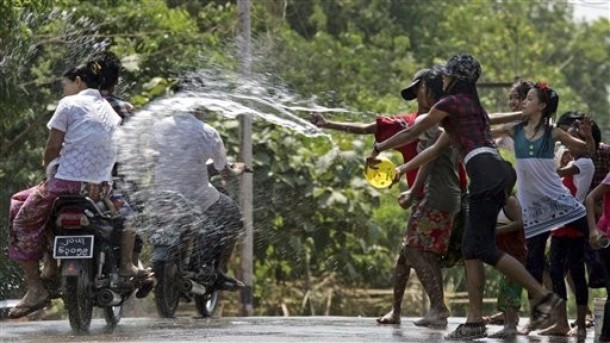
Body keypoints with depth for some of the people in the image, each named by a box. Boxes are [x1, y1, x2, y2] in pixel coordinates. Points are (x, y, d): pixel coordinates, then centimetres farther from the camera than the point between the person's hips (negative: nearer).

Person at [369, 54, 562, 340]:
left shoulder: (451, 103, 1)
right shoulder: (472, 107, 29)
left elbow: (412, 133, 7)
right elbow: (436, 149, 35)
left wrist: (378, 148, 20)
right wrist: (400, 170, 40)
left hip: (485, 172, -9)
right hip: (493, 175, 9)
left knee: (484, 248, -12)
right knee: (471, 249, 7)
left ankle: (542, 295, -17)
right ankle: (475, 321, 2)